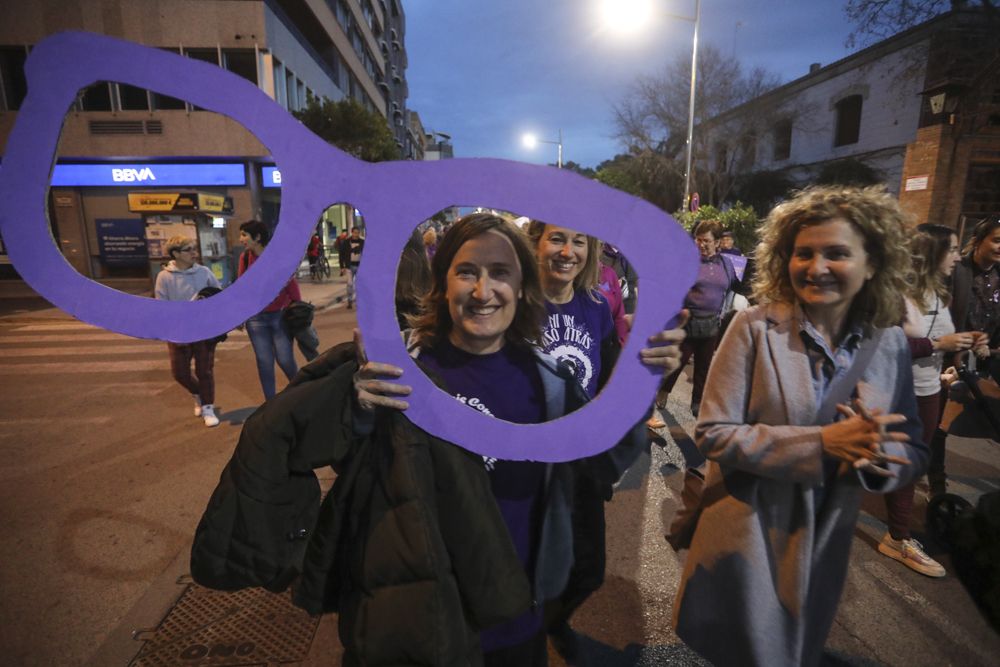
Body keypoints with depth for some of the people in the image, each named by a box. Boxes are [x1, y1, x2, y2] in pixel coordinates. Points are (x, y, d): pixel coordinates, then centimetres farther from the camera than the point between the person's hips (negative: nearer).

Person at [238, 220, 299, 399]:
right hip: (256, 318, 3)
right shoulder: (245, 257, 3)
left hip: (281, 315, -3)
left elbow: (291, 285, -7)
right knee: (264, 362, 6)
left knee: (285, 360, 0)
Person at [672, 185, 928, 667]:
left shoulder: (889, 343, -5)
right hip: (746, 540, -3)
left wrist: (881, 457, -22)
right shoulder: (755, 327, -18)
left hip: (823, 546, 4)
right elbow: (713, 433, -19)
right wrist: (822, 442, -28)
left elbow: (912, 452, 2)